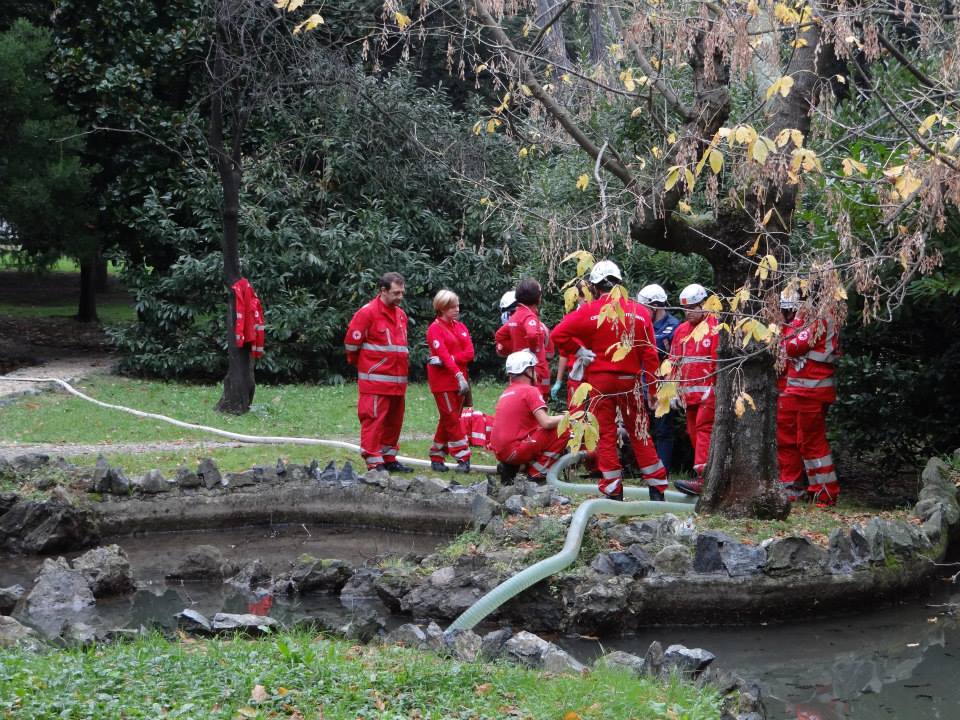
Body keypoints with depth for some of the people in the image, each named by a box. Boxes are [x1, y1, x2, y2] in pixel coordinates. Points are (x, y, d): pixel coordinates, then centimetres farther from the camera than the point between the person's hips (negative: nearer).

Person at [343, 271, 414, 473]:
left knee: (394, 421, 13)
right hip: (375, 380, -8)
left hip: (397, 380, 8)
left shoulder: (400, 314, 16)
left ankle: (389, 459, 23)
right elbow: (351, 343, -6)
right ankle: (374, 463, -5)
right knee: (374, 420, -6)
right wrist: (363, 365, 8)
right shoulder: (367, 313, -9)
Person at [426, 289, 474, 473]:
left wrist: (446, 360, -15)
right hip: (442, 381, -6)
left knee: (448, 419, 9)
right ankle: (463, 458, -7)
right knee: (452, 419, -6)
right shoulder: (435, 328, -6)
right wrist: (459, 375, -31)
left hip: (459, 379, 6)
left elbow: (469, 353, 0)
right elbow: (444, 355, -19)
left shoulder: (461, 327, 12)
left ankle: (437, 457, 16)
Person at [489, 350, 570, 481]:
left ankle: (511, 467, 11)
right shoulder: (530, 390, -7)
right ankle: (536, 473, -4)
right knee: (563, 431, -5)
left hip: (499, 452, 9)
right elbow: (546, 423, -16)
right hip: (514, 451, -9)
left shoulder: (506, 392, 19)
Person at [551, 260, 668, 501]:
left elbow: (558, 334, -15)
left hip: (599, 380, -2)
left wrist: (578, 350, -3)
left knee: (606, 435, 5)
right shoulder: (639, 312, 0)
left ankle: (613, 489, 5)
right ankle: (657, 488, 13)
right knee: (639, 434, 11)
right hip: (630, 380, 2)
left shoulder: (589, 311, -7)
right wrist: (652, 387, 5)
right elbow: (650, 354, 0)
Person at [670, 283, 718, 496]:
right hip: (689, 392, 8)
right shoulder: (681, 330, 19)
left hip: (709, 390, -8)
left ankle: (702, 478, -22)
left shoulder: (715, 327, -6)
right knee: (694, 433, 8)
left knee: (704, 429, -16)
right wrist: (675, 389, 17)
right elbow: (674, 362, 23)